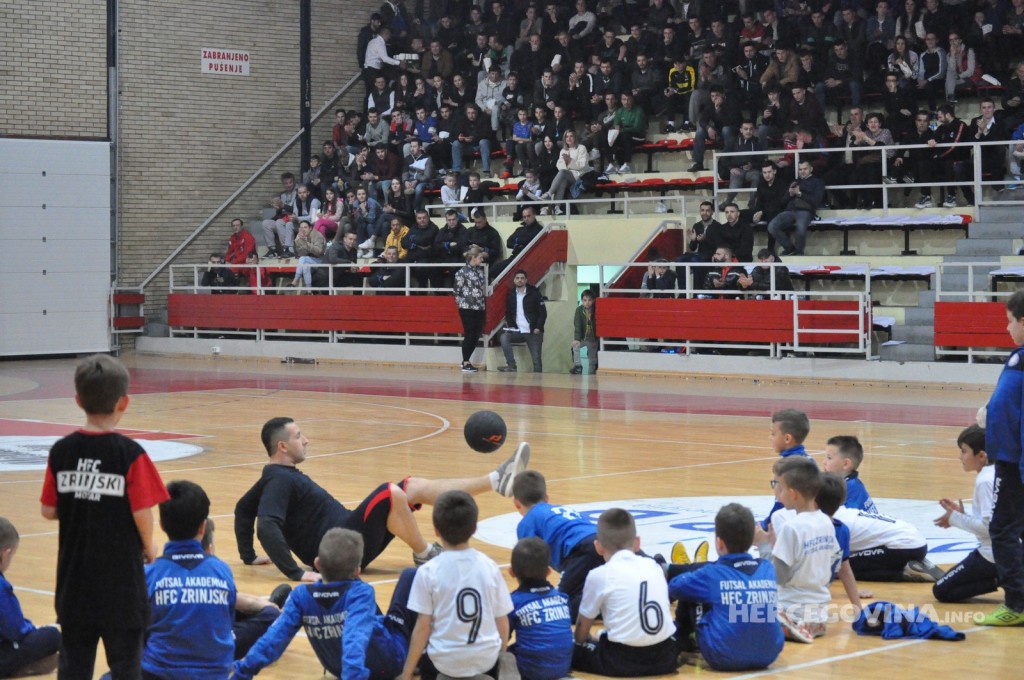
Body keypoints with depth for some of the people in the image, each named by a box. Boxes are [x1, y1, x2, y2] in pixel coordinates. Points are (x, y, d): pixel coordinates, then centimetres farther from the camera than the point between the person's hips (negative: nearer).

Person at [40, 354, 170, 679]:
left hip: (75, 575, 4)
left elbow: (49, 511, 1)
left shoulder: (61, 451, -2)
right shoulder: (130, 454, -12)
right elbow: (142, 512, -14)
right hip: (121, 574, -3)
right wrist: (149, 547, 5)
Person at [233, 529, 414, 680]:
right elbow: (356, 637, -46)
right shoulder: (360, 592, -31)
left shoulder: (301, 595, -20)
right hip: (388, 661, -5)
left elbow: (275, 635, -24)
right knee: (410, 576, 7)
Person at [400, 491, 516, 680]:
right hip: (486, 660, 3)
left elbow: (422, 628, -10)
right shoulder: (489, 566, -3)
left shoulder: (428, 572, -11)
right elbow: (502, 623, 2)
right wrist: (501, 657, 20)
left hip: (444, 662, -2)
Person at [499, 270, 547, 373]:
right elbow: (508, 312, 15)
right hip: (517, 331, 3)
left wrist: (538, 328, -14)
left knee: (536, 359, -6)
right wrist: (510, 325, -2)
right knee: (504, 337, -24)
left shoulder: (534, 293, -5)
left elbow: (543, 312, -5)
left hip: (533, 332, -3)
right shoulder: (511, 294, 6)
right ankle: (512, 366, -21)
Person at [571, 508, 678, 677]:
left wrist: (581, 641, 30)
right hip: (664, 658, 5)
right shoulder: (654, 566, 11)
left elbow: (582, 628, 7)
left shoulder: (599, 575, -2)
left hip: (621, 662, -5)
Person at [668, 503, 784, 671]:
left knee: (689, 594, 14)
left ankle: (683, 641, 40)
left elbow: (673, 588, 9)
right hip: (767, 656, 5)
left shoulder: (712, 574, -7)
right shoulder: (768, 569, 3)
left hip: (723, 658, -4)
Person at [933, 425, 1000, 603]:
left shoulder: (984, 481, -19)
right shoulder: (996, 475, 10)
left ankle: (1001, 580, -9)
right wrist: (961, 514, 7)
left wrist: (956, 518, -12)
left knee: (942, 591, -2)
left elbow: (989, 526, -23)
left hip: (994, 556, -10)